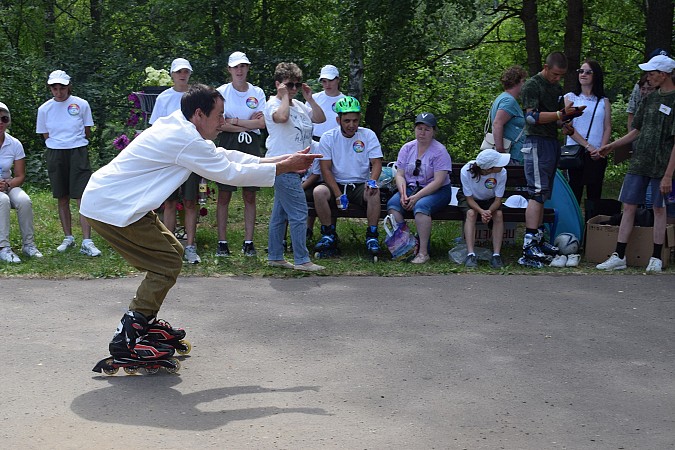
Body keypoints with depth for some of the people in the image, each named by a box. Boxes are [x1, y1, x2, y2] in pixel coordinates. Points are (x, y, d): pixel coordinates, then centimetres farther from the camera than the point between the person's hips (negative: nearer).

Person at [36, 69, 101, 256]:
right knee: (62, 199, 10)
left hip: (78, 153, -3)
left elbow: (87, 132, 7)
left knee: (83, 198, -10)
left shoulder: (81, 104, -2)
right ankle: (68, 238, 23)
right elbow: (46, 136, 12)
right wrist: (60, 143, 4)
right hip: (55, 155, 3)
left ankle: (87, 242, -11)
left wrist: (75, 143, 5)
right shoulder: (44, 109, 4)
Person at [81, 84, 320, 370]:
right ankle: (126, 340, -7)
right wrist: (283, 167, -4)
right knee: (167, 263, -7)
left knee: (171, 253, 17)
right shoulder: (186, 140, -19)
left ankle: (145, 323, 26)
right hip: (111, 208, -10)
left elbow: (223, 157, 17)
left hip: (104, 198, 10)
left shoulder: (178, 128, 12)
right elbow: (230, 173, -13)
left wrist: (282, 161, 13)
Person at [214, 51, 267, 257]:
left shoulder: (257, 92, 8)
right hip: (227, 145, -2)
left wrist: (234, 121, -8)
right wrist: (248, 123, -8)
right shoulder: (222, 92, 1)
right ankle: (222, 242, 4)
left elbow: (262, 123, -3)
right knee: (224, 195, -2)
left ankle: (248, 241, 8)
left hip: (251, 146, 2)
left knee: (250, 196, 3)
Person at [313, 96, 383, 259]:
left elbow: (376, 162, -1)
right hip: (336, 184, 0)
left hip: (360, 185, 0)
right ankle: (328, 235, -15)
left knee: (374, 192, -33)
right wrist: (338, 194, -18)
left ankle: (372, 236, -22)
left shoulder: (368, 135, 2)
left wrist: (372, 181, -25)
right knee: (319, 191, -31)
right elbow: (325, 169, -5)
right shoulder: (328, 137, 0)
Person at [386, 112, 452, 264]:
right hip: (411, 188, 5)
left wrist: (416, 197, -22)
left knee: (421, 206, -36)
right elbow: (399, 175, 6)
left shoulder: (440, 151, -8)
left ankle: (423, 252, -30)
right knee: (392, 204, -24)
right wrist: (403, 194, -14)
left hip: (438, 191, -5)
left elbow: (438, 181, -16)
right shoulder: (407, 148, 8)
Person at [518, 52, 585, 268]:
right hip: (537, 142, -9)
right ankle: (528, 246, -19)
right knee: (538, 192, -15)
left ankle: (538, 240, 14)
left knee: (543, 194, 10)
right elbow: (532, 116, -17)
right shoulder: (532, 85, -7)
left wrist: (565, 123, 5)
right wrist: (561, 114, -24)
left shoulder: (557, 88, 20)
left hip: (552, 142, 9)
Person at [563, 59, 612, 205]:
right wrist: (588, 146, -12)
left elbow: (608, 128, 7)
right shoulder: (570, 98, 6)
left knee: (594, 195, 2)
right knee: (574, 194, -4)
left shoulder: (603, 101, 12)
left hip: (597, 156, 2)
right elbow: (568, 127, -3)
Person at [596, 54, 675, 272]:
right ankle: (619, 256, 7)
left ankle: (656, 258, 14)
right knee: (628, 207, 4)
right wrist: (612, 146, 16)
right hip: (638, 164, 6)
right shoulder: (650, 99, 11)